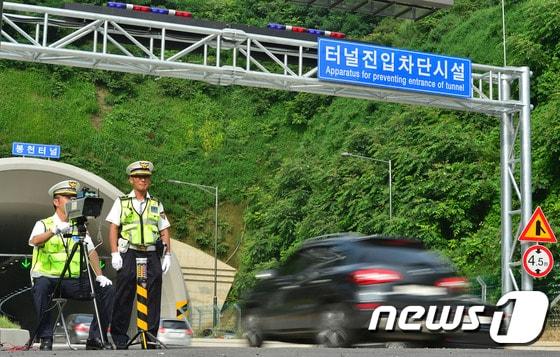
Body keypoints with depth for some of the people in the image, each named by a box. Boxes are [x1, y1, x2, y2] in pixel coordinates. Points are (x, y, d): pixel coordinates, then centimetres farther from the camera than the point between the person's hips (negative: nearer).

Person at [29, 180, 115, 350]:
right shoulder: (43, 224, 3)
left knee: (107, 290, -14)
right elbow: (34, 241, -18)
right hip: (49, 278, -4)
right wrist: (55, 231, -36)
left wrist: (99, 275, -5)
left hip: (75, 281, 4)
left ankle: (96, 338, -6)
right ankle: (46, 339, -28)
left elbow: (91, 252, 10)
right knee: (41, 286, -37)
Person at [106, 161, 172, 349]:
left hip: (152, 255, 3)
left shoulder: (156, 204, 18)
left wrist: (168, 254, 6)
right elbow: (113, 228, 3)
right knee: (124, 297, -2)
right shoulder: (121, 202, 10)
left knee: (153, 297, -1)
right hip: (129, 254, -2)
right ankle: (120, 339, 5)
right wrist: (115, 253, -7)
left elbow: (164, 230, 15)